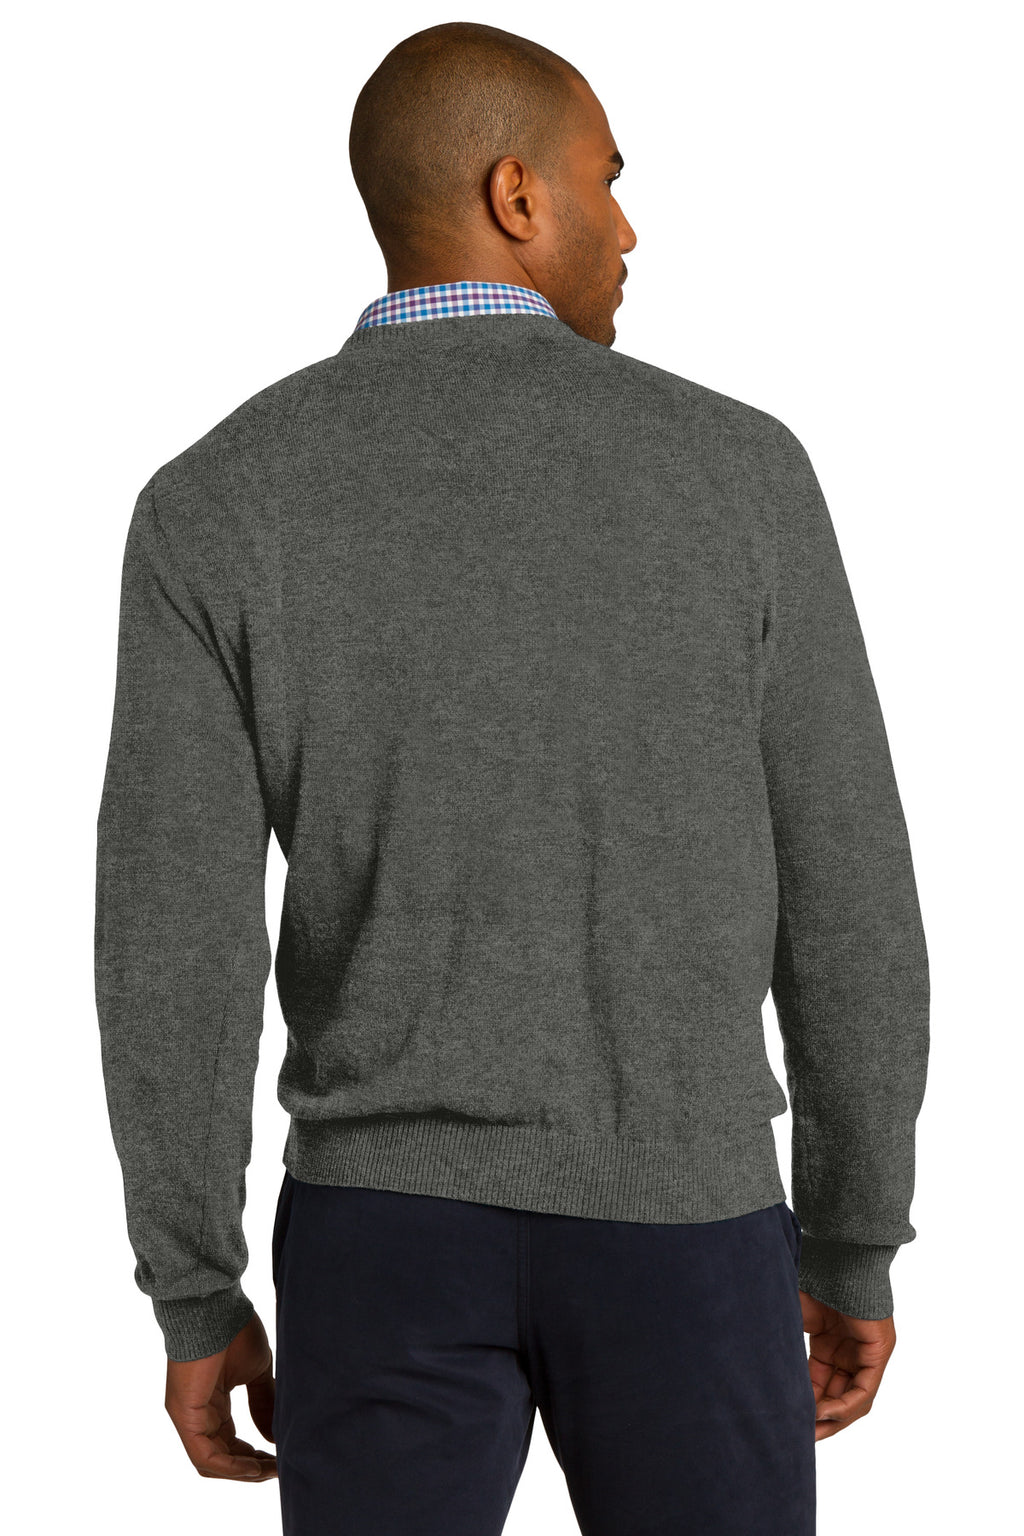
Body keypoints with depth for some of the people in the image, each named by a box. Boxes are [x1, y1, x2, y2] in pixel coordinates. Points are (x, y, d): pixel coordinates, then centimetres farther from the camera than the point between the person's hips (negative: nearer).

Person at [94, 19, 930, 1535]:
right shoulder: (736, 470, -6)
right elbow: (845, 904, -4)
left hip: (393, 1215, 0)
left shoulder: (215, 503, -6)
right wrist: (857, 1249, 8)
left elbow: (174, 946, -9)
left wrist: (197, 1302, 3)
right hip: (675, 1223, 0)